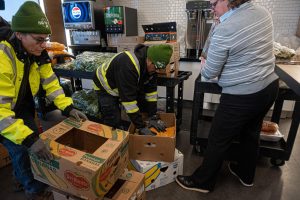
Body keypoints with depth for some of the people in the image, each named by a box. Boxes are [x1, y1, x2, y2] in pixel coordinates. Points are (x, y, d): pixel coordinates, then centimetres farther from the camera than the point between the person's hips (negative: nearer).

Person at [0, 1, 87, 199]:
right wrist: (28, 138, -44)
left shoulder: (37, 55, -12)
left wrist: (68, 108, -16)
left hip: (24, 109, 6)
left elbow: (51, 83, -6)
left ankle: (21, 176, 46)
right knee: (22, 150, -5)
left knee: (32, 146, 15)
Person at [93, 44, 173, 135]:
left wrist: (153, 117, -17)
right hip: (106, 87, -6)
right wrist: (141, 127, -35)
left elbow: (151, 90, -13)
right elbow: (128, 98, -40)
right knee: (113, 122, -16)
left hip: (126, 86, 7)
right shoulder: (128, 65, -42)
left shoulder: (151, 65, -17)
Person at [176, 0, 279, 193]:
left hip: (242, 97, -8)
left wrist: (203, 64, 8)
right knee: (251, 133, 25)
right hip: (270, 86, 9)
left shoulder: (224, 30, -22)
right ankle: (246, 175, 47)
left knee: (218, 141, 7)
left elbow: (209, 73, -13)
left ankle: (202, 182, 28)